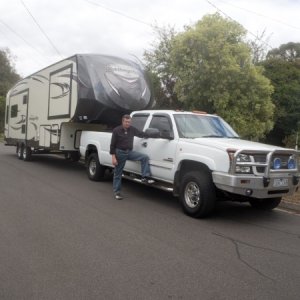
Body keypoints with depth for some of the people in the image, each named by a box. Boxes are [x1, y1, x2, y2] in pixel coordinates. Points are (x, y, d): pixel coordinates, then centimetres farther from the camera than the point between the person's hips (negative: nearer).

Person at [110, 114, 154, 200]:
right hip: (120, 153, -4)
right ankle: (117, 192, 16)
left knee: (145, 157, -14)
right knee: (118, 173, 4)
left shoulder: (132, 129, 1)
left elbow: (142, 134, 13)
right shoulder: (116, 130, -10)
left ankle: (145, 177, -11)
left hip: (130, 151, 4)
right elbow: (112, 144, -9)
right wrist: (113, 157, -15)